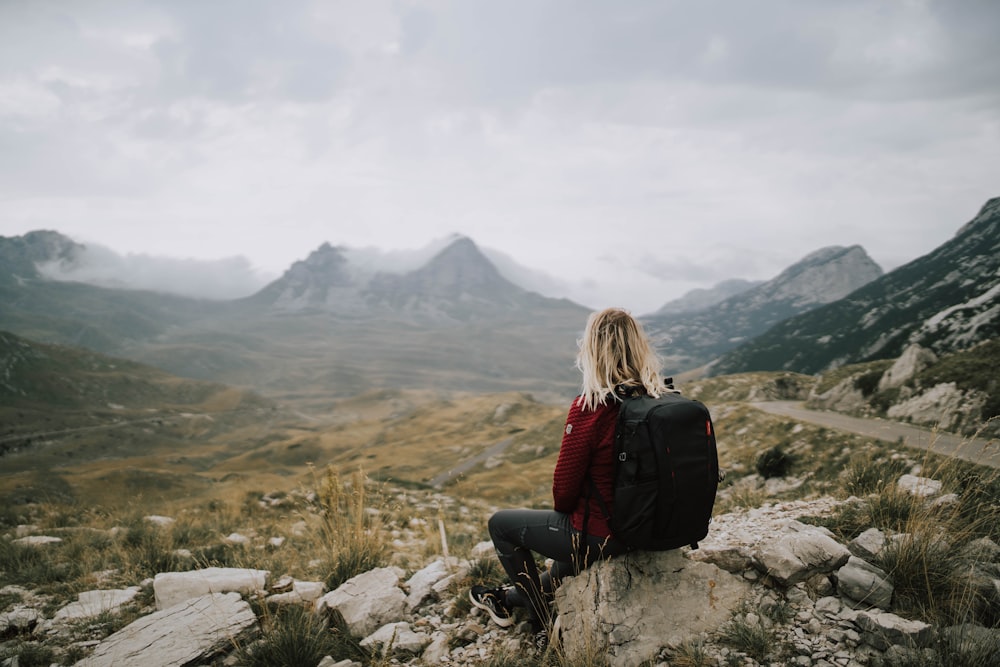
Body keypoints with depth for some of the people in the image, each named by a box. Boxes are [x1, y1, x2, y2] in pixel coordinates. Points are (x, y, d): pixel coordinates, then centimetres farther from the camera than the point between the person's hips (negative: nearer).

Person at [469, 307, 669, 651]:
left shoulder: (589, 408, -26)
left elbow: (564, 491, -18)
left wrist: (565, 509, 7)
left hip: (600, 537, -7)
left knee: (501, 524, 15)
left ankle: (545, 627, 26)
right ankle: (513, 597, 55)